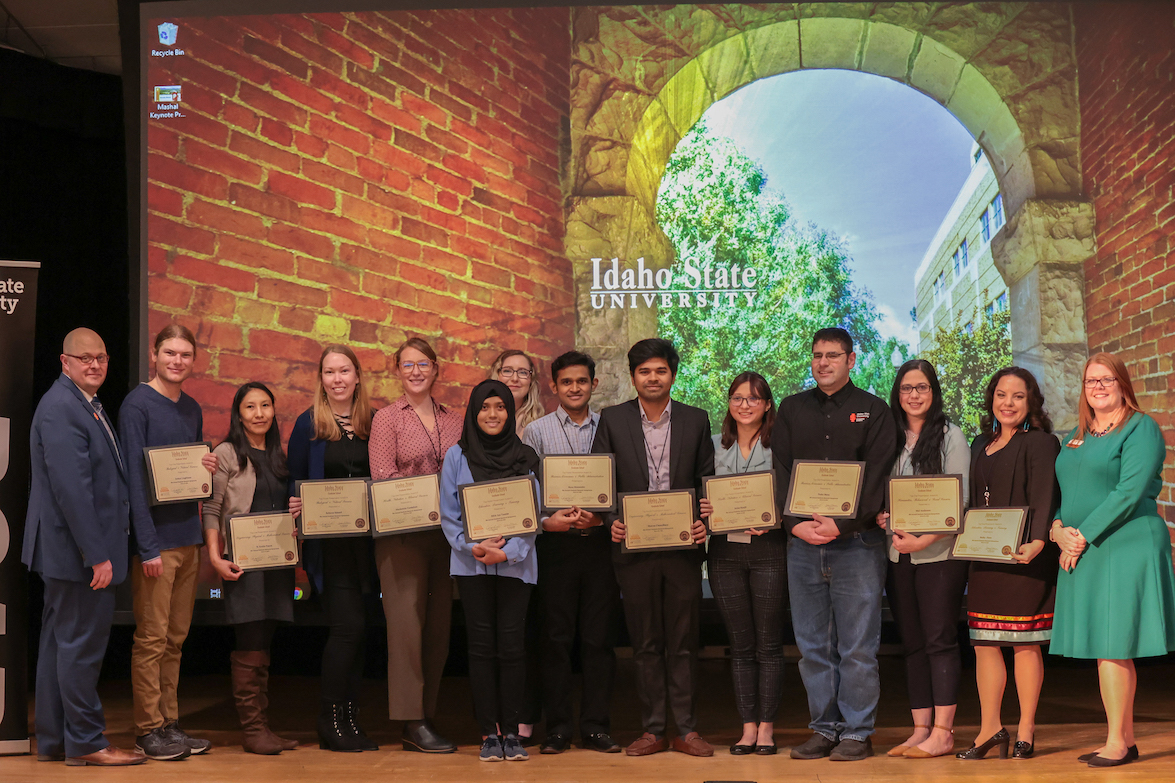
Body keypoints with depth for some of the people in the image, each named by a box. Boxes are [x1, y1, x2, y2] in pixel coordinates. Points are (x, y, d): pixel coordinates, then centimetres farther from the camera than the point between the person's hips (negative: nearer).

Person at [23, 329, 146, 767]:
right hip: (78, 549, -11)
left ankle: (53, 742, 22)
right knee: (82, 645, -3)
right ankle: (85, 743, 5)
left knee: (60, 643, 14)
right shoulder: (60, 408, -17)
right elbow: (71, 488, -22)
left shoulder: (87, 405, 15)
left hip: (75, 550, 11)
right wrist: (98, 555, -22)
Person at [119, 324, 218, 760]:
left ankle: (170, 722, 17)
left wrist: (208, 468, -2)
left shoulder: (192, 410, 14)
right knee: (151, 638, -2)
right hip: (156, 538, -7)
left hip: (188, 536, 7)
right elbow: (134, 477, -13)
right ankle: (149, 728, 5)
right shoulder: (137, 405, -7)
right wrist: (148, 546, -18)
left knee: (175, 638, 11)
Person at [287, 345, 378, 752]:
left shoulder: (372, 422, 10)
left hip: (365, 538, 4)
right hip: (327, 541, -4)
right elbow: (296, 482, 3)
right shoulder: (308, 424, 1)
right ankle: (330, 721, 1)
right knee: (349, 624, -11)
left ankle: (349, 719, 15)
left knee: (353, 629, 7)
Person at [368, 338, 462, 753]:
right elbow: (383, 480, -7)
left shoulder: (455, 420, 14)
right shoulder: (387, 419, 1)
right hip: (402, 533, -4)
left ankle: (428, 715, 14)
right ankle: (412, 723, -3)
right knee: (407, 622, -7)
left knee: (439, 624, 6)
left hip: (446, 533, 5)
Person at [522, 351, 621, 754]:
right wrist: (546, 521, -14)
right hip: (555, 542, -1)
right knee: (556, 636, 1)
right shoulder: (536, 432, 8)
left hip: (601, 541, 1)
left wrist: (603, 516, -11)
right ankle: (558, 728, 9)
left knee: (599, 636, 2)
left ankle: (596, 726, 10)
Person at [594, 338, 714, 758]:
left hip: (683, 546, 0)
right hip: (633, 546, 0)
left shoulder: (696, 420, 7)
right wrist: (611, 520, -10)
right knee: (645, 643, 6)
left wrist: (705, 522, -7)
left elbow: (707, 480, 8)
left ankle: (687, 730, 11)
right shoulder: (612, 419, 5)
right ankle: (652, 730, 14)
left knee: (683, 642, 4)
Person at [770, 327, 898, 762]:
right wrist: (796, 522, -7)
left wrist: (841, 525, -15)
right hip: (803, 543, 4)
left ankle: (857, 732, 8)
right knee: (812, 645, 7)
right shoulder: (792, 409, 13)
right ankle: (824, 728, 16)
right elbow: (780, 470, 7)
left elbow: (876, 477, -5)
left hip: (857, 542, -3)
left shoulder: (873, 411, 3)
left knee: (857, 645, -1)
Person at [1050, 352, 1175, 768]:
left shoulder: (1141, 429, -4)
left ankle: (1118, 743, -1)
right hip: (1082, 551, 7)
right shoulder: (1076, 437, 19)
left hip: (1125, 546, -7)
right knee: (1103, 646, 6)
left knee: (1114, 646, -7)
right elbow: (1060, 490, 19)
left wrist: (1082, 536, -14)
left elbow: (1129, 492, -14)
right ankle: (1125, 739, 12)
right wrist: (1058, 528, -2)